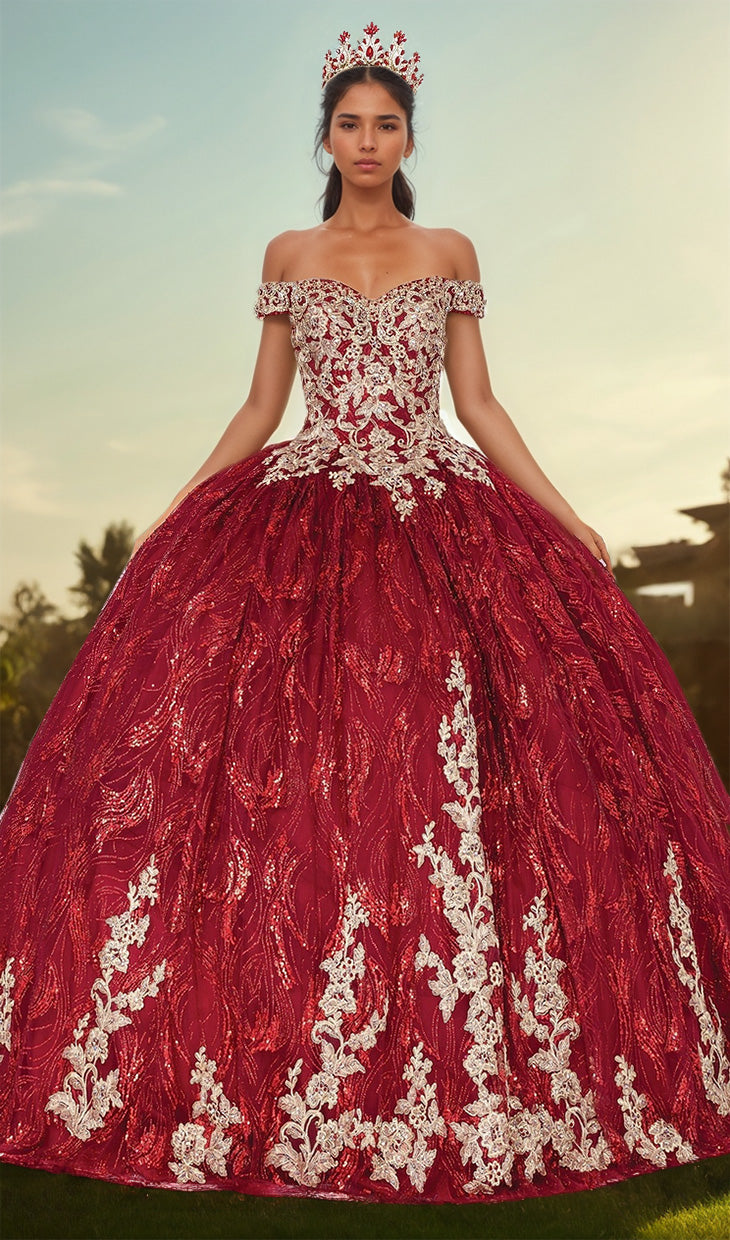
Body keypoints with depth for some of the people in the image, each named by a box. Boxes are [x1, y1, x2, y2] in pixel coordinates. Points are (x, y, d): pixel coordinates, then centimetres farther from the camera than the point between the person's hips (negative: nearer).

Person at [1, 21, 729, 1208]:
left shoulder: (450, 253, 13)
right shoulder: (288, 256, 14)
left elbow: (479, 402, 10)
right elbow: (259, 408, 13)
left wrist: (569, 519, 2)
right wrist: (173, 516, 5)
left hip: (440, 520, 0)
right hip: (302, 522, 1)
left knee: (446, 767, -9)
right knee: (290, 764, -10)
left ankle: (458, 1069, 2)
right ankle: (275, 1057, 1)